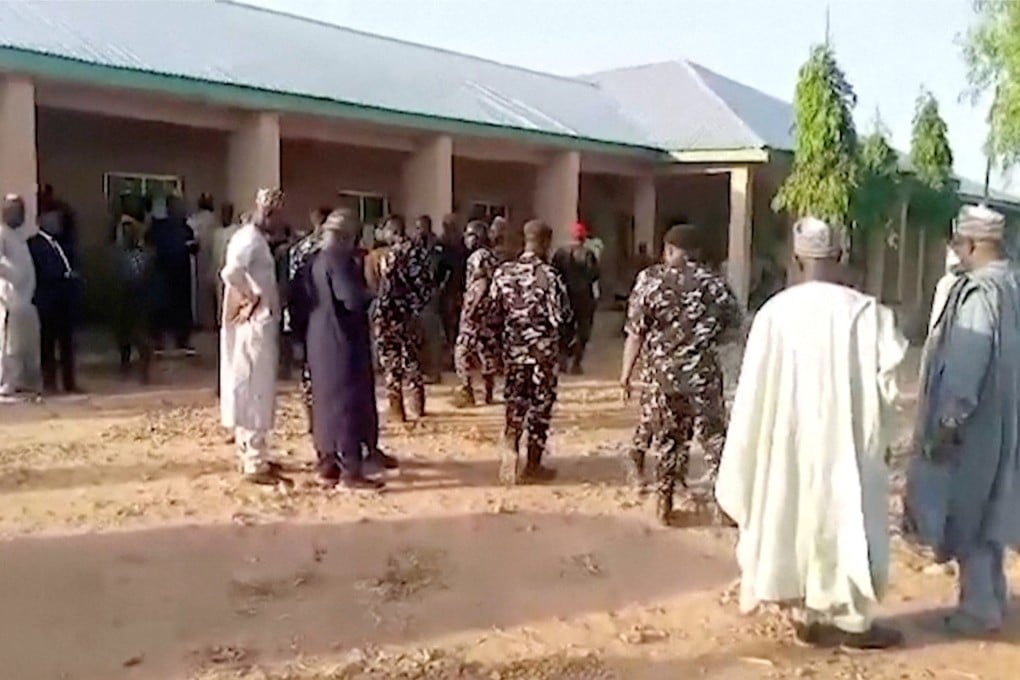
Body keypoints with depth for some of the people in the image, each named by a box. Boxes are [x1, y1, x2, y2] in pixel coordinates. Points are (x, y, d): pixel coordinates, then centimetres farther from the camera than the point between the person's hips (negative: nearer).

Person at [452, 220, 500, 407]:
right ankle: (488, 392, 15)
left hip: (477, 310, -9)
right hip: (489, 309, 9)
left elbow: (481, 285, -20)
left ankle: (466, 391, -8)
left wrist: (471, 309, -22)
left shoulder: (478, 256, -13)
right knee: (487, 349, 11)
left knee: (462, 348, -6)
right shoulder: (491, 255, 15)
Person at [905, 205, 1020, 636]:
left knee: (966, 514, 3)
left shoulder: (979, 291, -20)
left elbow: (966, 363, -24)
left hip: (973, 425, -9)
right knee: (985, 511, 18)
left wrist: (947, 421, -20)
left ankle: (980, 609, 12)